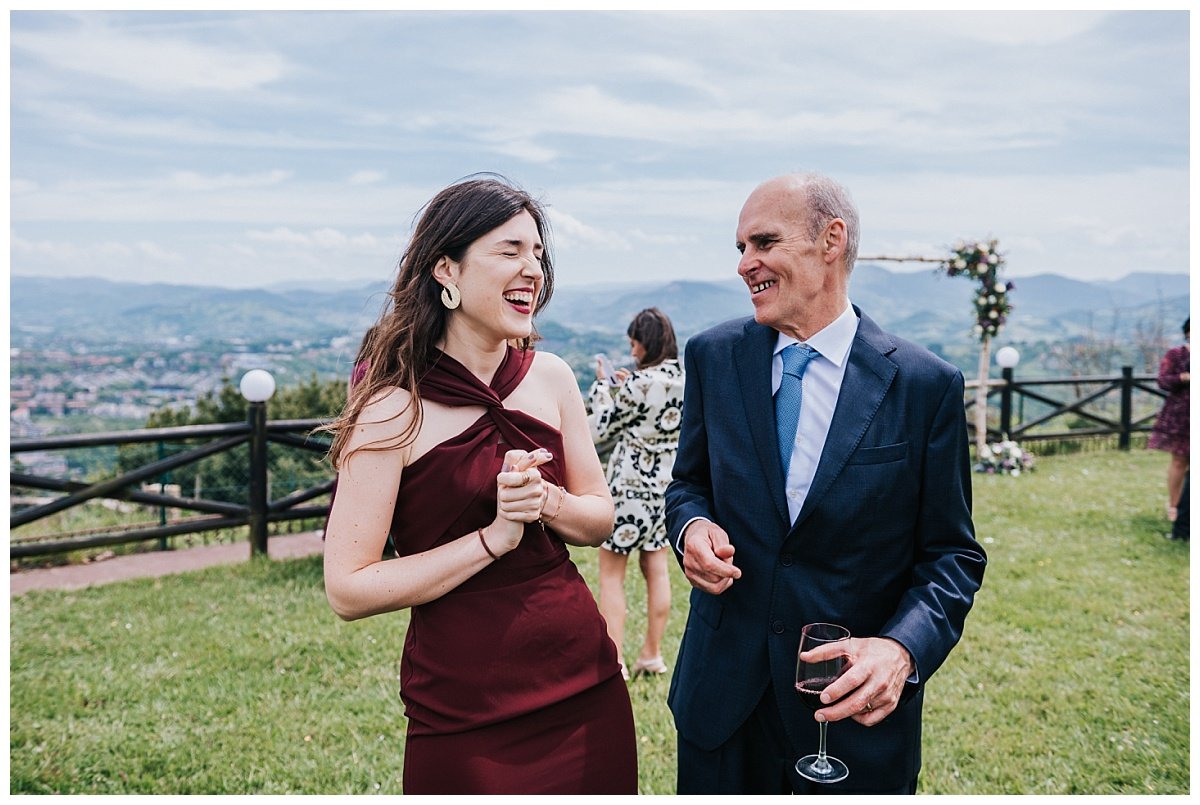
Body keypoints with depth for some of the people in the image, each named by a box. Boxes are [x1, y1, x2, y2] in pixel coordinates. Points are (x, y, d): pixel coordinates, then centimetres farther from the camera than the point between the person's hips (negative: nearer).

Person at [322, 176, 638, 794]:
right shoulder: (394, 407, -13)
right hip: (464, 714, -5)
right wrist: (494, 537, -19)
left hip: (586, 683, 5)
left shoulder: (550, 377, 2)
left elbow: (600, 518, 9)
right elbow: (348, 590, -15)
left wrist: (546, 501, -12)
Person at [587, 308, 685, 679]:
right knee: (656, 568, 17)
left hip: (631, 486, -7)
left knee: (611, 573, 3)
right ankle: (652, 655, 25)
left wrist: (602, 385, 4)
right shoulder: (685, 380, 1)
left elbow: (602, 427, -9)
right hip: (666, 487, 7)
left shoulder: (640, 384, -20)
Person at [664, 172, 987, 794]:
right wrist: (691, 524, -12)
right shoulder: (712, 357, -1)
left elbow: (952, 555, -6)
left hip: (857, 701, -2)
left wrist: (902, 649, -22)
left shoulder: (926, 385, -9)